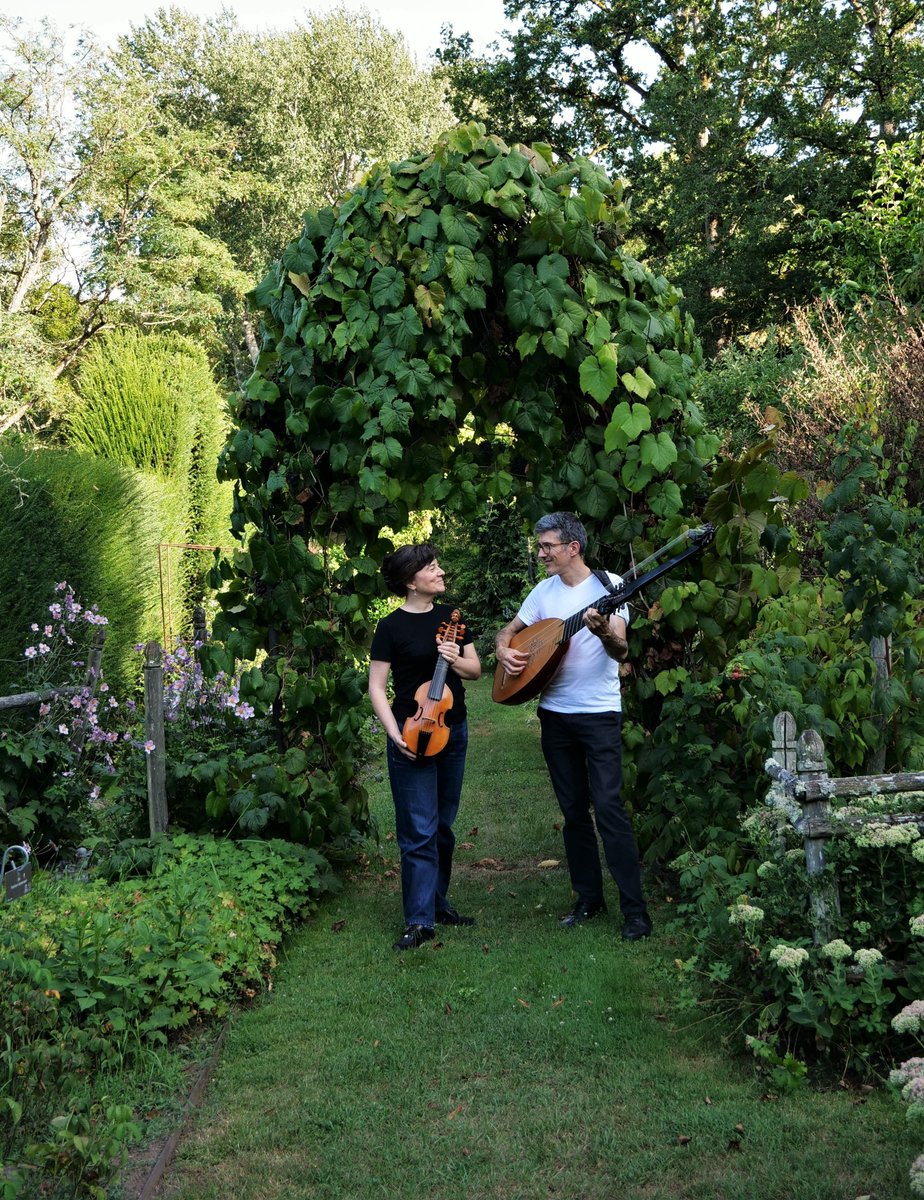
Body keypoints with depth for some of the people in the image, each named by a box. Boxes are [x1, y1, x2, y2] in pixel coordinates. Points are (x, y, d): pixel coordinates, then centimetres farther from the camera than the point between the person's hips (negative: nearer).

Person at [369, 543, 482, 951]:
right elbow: (377, 688, -8)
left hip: (454, 730, 6)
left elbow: (476, 669, 11)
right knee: (419, 831, -7)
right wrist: (396, 735, -17)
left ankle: (436, 902, 26)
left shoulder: (450, 617, 8)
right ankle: (419, 920, -3)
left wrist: (455, 659, -11)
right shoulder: (391, 627, -8)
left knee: (443, 826, 14)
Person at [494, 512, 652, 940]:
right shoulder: (544, 590, 8)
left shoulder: (608, 585, -8)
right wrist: (504, 649, -6)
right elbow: (509, 630, 17)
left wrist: (604, 632, -38)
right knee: (573, 809, 10)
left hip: (599, 712, -6)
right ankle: (588, 897, 20)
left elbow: (621, 651, -17)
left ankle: (634, 909, -7)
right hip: (555, 713, 6)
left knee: (607, 805, -11)